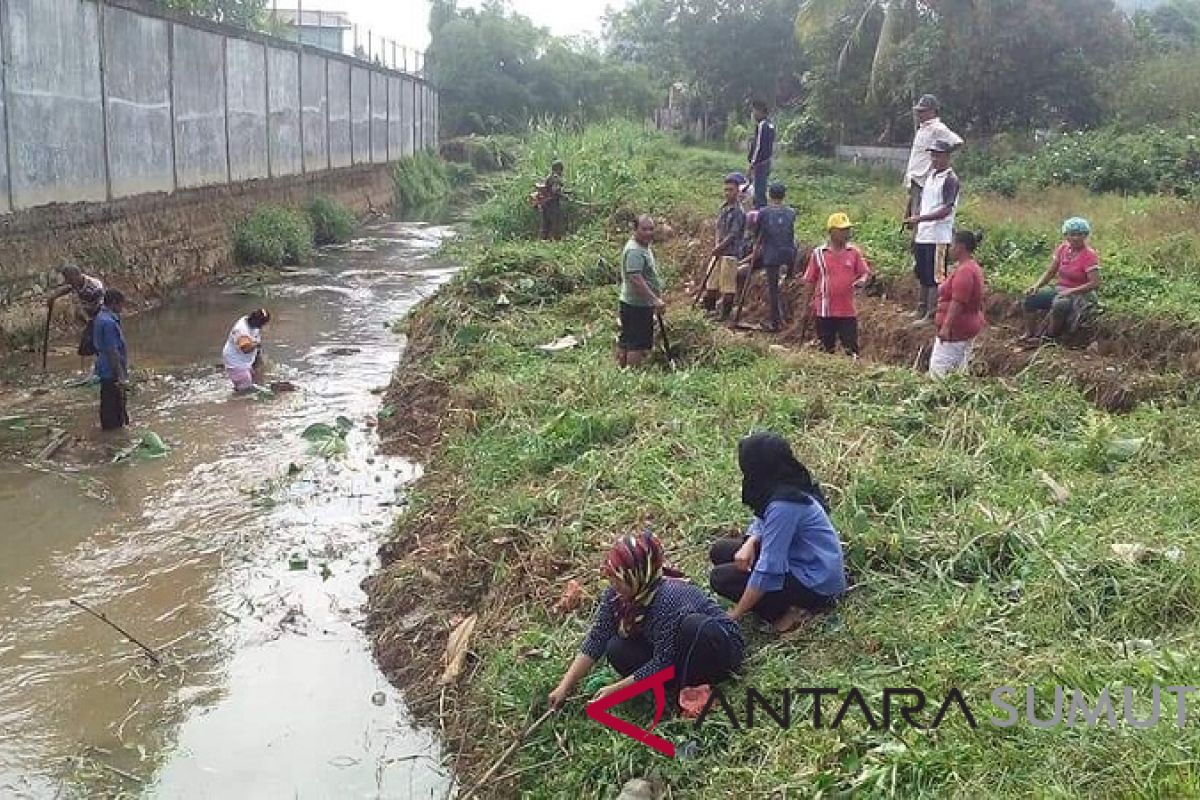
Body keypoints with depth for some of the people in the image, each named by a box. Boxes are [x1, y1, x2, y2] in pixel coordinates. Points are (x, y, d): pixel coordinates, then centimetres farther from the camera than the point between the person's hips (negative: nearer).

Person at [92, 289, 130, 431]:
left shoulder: (101, 317, 10)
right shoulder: (109, 322, -22)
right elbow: (112, 352, -23)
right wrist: (121, 376, -21)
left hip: (105, 370, 10)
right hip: (112, 372, -10)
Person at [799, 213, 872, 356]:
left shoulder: (854, 252, 3)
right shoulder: (818, 253, 0)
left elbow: (866, 273, 6)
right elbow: (810, 281, 5)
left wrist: (862, 280, -19)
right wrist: (806, 306, 6)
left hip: (848, 311, 0)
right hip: (824, 311, 0)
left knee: (852, 349, 2)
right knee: (826, 349, 9)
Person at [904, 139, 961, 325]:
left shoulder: (950, 180, -11)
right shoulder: (930, 175, 14)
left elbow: (946, 210, -19)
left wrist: (920, 218, -25)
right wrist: (916, 230, 16)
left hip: (939, 237, -8)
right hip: (923, 235, 8)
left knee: (935, 277, -3)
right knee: (923, 275, 17)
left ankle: (931, 315, 1)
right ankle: (921, 309, 28)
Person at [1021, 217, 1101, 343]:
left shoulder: (1090, 256, -15)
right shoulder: (1063, 249, 4)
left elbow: (1095, 283, -20)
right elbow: (1051, 272, 10)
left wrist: (1070, 291, -25)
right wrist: (1037, 285, -8)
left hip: (1080, 294, -7)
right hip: (1059, 289, 7)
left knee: (1059, 306, -36)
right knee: (1031, 299, -8)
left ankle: (1050, 338, -17)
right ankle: (1029, 334, -2)